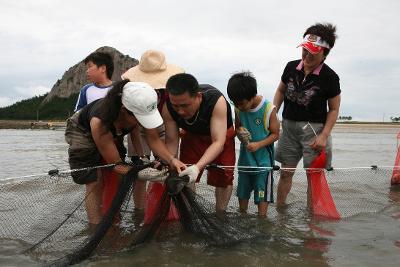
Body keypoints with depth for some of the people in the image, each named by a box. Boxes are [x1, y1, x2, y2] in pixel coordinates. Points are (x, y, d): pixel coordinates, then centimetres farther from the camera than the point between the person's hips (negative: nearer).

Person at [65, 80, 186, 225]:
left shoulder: (142, 108, -34)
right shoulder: (99, 121, -44)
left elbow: (153, 139, -22)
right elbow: (115, 164, -34)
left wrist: (172, 160, -39)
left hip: (112, 135, 5)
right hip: (82, 132, -5)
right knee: (94, 184, -11)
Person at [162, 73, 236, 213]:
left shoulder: (216, 101, -42)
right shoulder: (168, 108, -32)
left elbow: (218, 142, -45)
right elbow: (171, 141, -22)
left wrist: (198, 167, -59)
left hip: (220, 134, -2)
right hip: (192, 134, 2)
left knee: (223, 177, 1)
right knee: (185, 176, -1)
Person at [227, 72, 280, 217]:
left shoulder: (268, 109, -18)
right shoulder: (238, 108, -7)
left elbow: (275, 134, -11)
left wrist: (258, 144, -25)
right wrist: (239, 132, -16)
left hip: (263, 159, -5)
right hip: (245, 157, 5)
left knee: (262, 194, 2)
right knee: (242, 192, 17)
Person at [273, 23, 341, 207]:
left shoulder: (329, 77, -11)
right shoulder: (291, 67, 1)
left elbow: (334, 109, -5)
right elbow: (281, 91, 16)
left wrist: (324, 136, -14)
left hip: (314, 128, -4)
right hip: (289, 126, 4)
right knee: (285, 173, 11)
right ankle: (279, 209, 23)